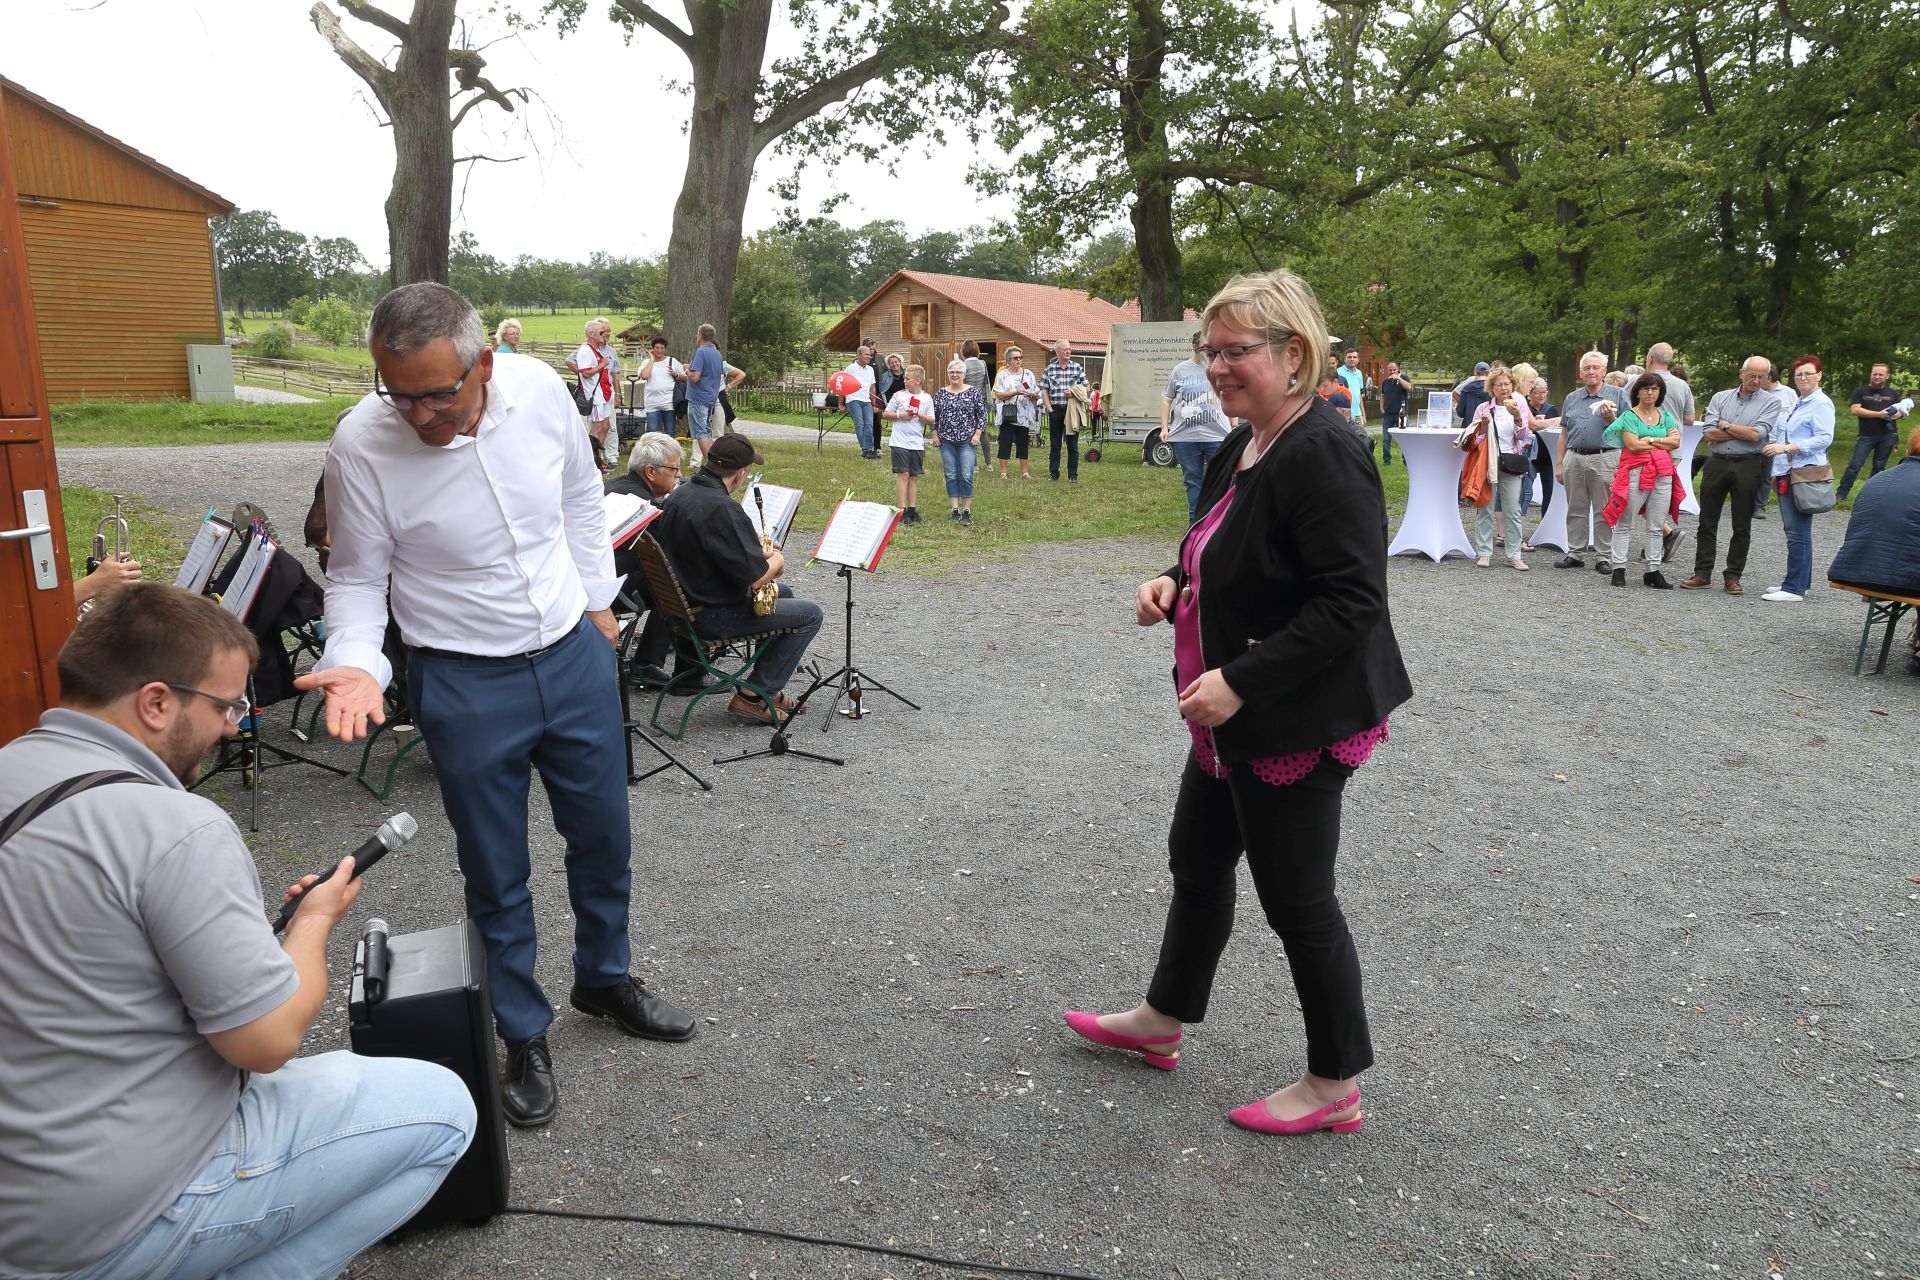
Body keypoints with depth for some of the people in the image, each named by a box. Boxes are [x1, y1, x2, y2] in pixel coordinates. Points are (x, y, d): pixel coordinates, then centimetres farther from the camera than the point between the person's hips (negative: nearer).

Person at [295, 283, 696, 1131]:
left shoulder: (540, 391, -12)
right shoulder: (361, 444, -19)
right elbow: (357, 578, -6)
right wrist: (354, 661, -24)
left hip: (574, 655, 3)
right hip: (466, 685, -3)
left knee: (604, 839, 18)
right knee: (496, 875, 10)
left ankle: (605, 981, 44)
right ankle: (523, 1035, 33)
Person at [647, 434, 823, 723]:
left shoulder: (683, 493, 4)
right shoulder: (721, 509, -26)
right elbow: (755, 577, -25)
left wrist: (756, 549, 12)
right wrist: (776, 561, -4)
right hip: (711, 616, -10)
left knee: (784, 592, 26)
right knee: (809, 614, -3)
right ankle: (753, 696, 0)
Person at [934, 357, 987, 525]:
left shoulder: (974, 392, 0)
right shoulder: (941, 393, 7)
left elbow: (982, 415, 1)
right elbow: (934, 416, 12)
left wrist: (977, 434, -6)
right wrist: (935, 434, 5)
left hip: (967, 441, -3)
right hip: (947, 441, 3)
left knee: (966, 476, -6)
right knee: (951, 476, 5)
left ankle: (966, 511, 1)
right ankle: (954, 510, 10)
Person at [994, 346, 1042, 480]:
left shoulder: (1028, 374, 11)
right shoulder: (1003, 374, 2)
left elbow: (1037, 396, 11)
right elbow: (998, 394, -8)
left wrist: (1031, 395, -12)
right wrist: (1016, 392, -18)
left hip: (1024, 416, 3)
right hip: (1007, 415, -3)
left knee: (1023, 443, 6)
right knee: (1005, 443, -4)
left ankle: (1024, 472, 11)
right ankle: (1003, 472, 2)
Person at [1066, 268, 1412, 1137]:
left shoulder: (1323, 454, -23)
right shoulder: (1244, 445, 8)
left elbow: (1351, 603, -27)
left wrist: (1240, 681, -28)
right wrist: (1175, 584, 0)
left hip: (1299, 724, -10)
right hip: (1232, 716, 10)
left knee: (1297, 900, 5)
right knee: (1197, 861, 22)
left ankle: (1337, 1086, 26)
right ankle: (1163, 1021, 44)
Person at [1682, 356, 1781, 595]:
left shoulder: (1770, 403, 2)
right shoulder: (1720, 398, 8)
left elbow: (1756, 434, -13)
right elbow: (1710, 434, -4)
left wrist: (1724, 425, -5)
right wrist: (1744, 431, -7)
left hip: (1748, 467, -2)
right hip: (1717, 463, 2)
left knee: (1742, 526, 4)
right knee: (1707, 522, 5)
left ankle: (1733, 576, 11)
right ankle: (1702, 573, 12)